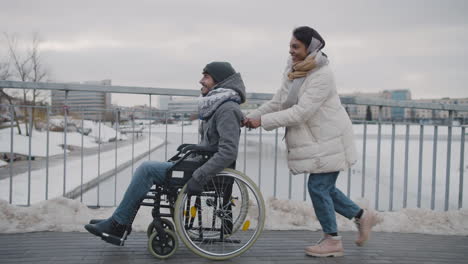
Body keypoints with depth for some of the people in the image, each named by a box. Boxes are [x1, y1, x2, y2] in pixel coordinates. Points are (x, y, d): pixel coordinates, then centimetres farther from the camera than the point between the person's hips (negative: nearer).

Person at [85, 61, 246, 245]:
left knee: (147, 169, -14)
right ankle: (118, 224, 11)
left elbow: (228, 152, -28)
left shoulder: (227, 109, -17)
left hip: (210, 172, -10)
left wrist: (198, 178, -29)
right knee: (146, 169, 8)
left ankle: (117, 224, -4)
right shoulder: (216, 105, 14)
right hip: (201, 165, 10)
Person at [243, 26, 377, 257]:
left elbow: (301, 112, -28)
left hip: (328, 142, -8)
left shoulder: (322, 75, -22)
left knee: (318, 187, -4)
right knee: (324, 187, 13)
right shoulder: (292, 72, 5)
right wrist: (250, 117, -6)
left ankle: (332, 240, 12)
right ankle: (361, 216, 32)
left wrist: (263, 121, -26)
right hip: (315, 141, 8)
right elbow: (277, 103, 6)